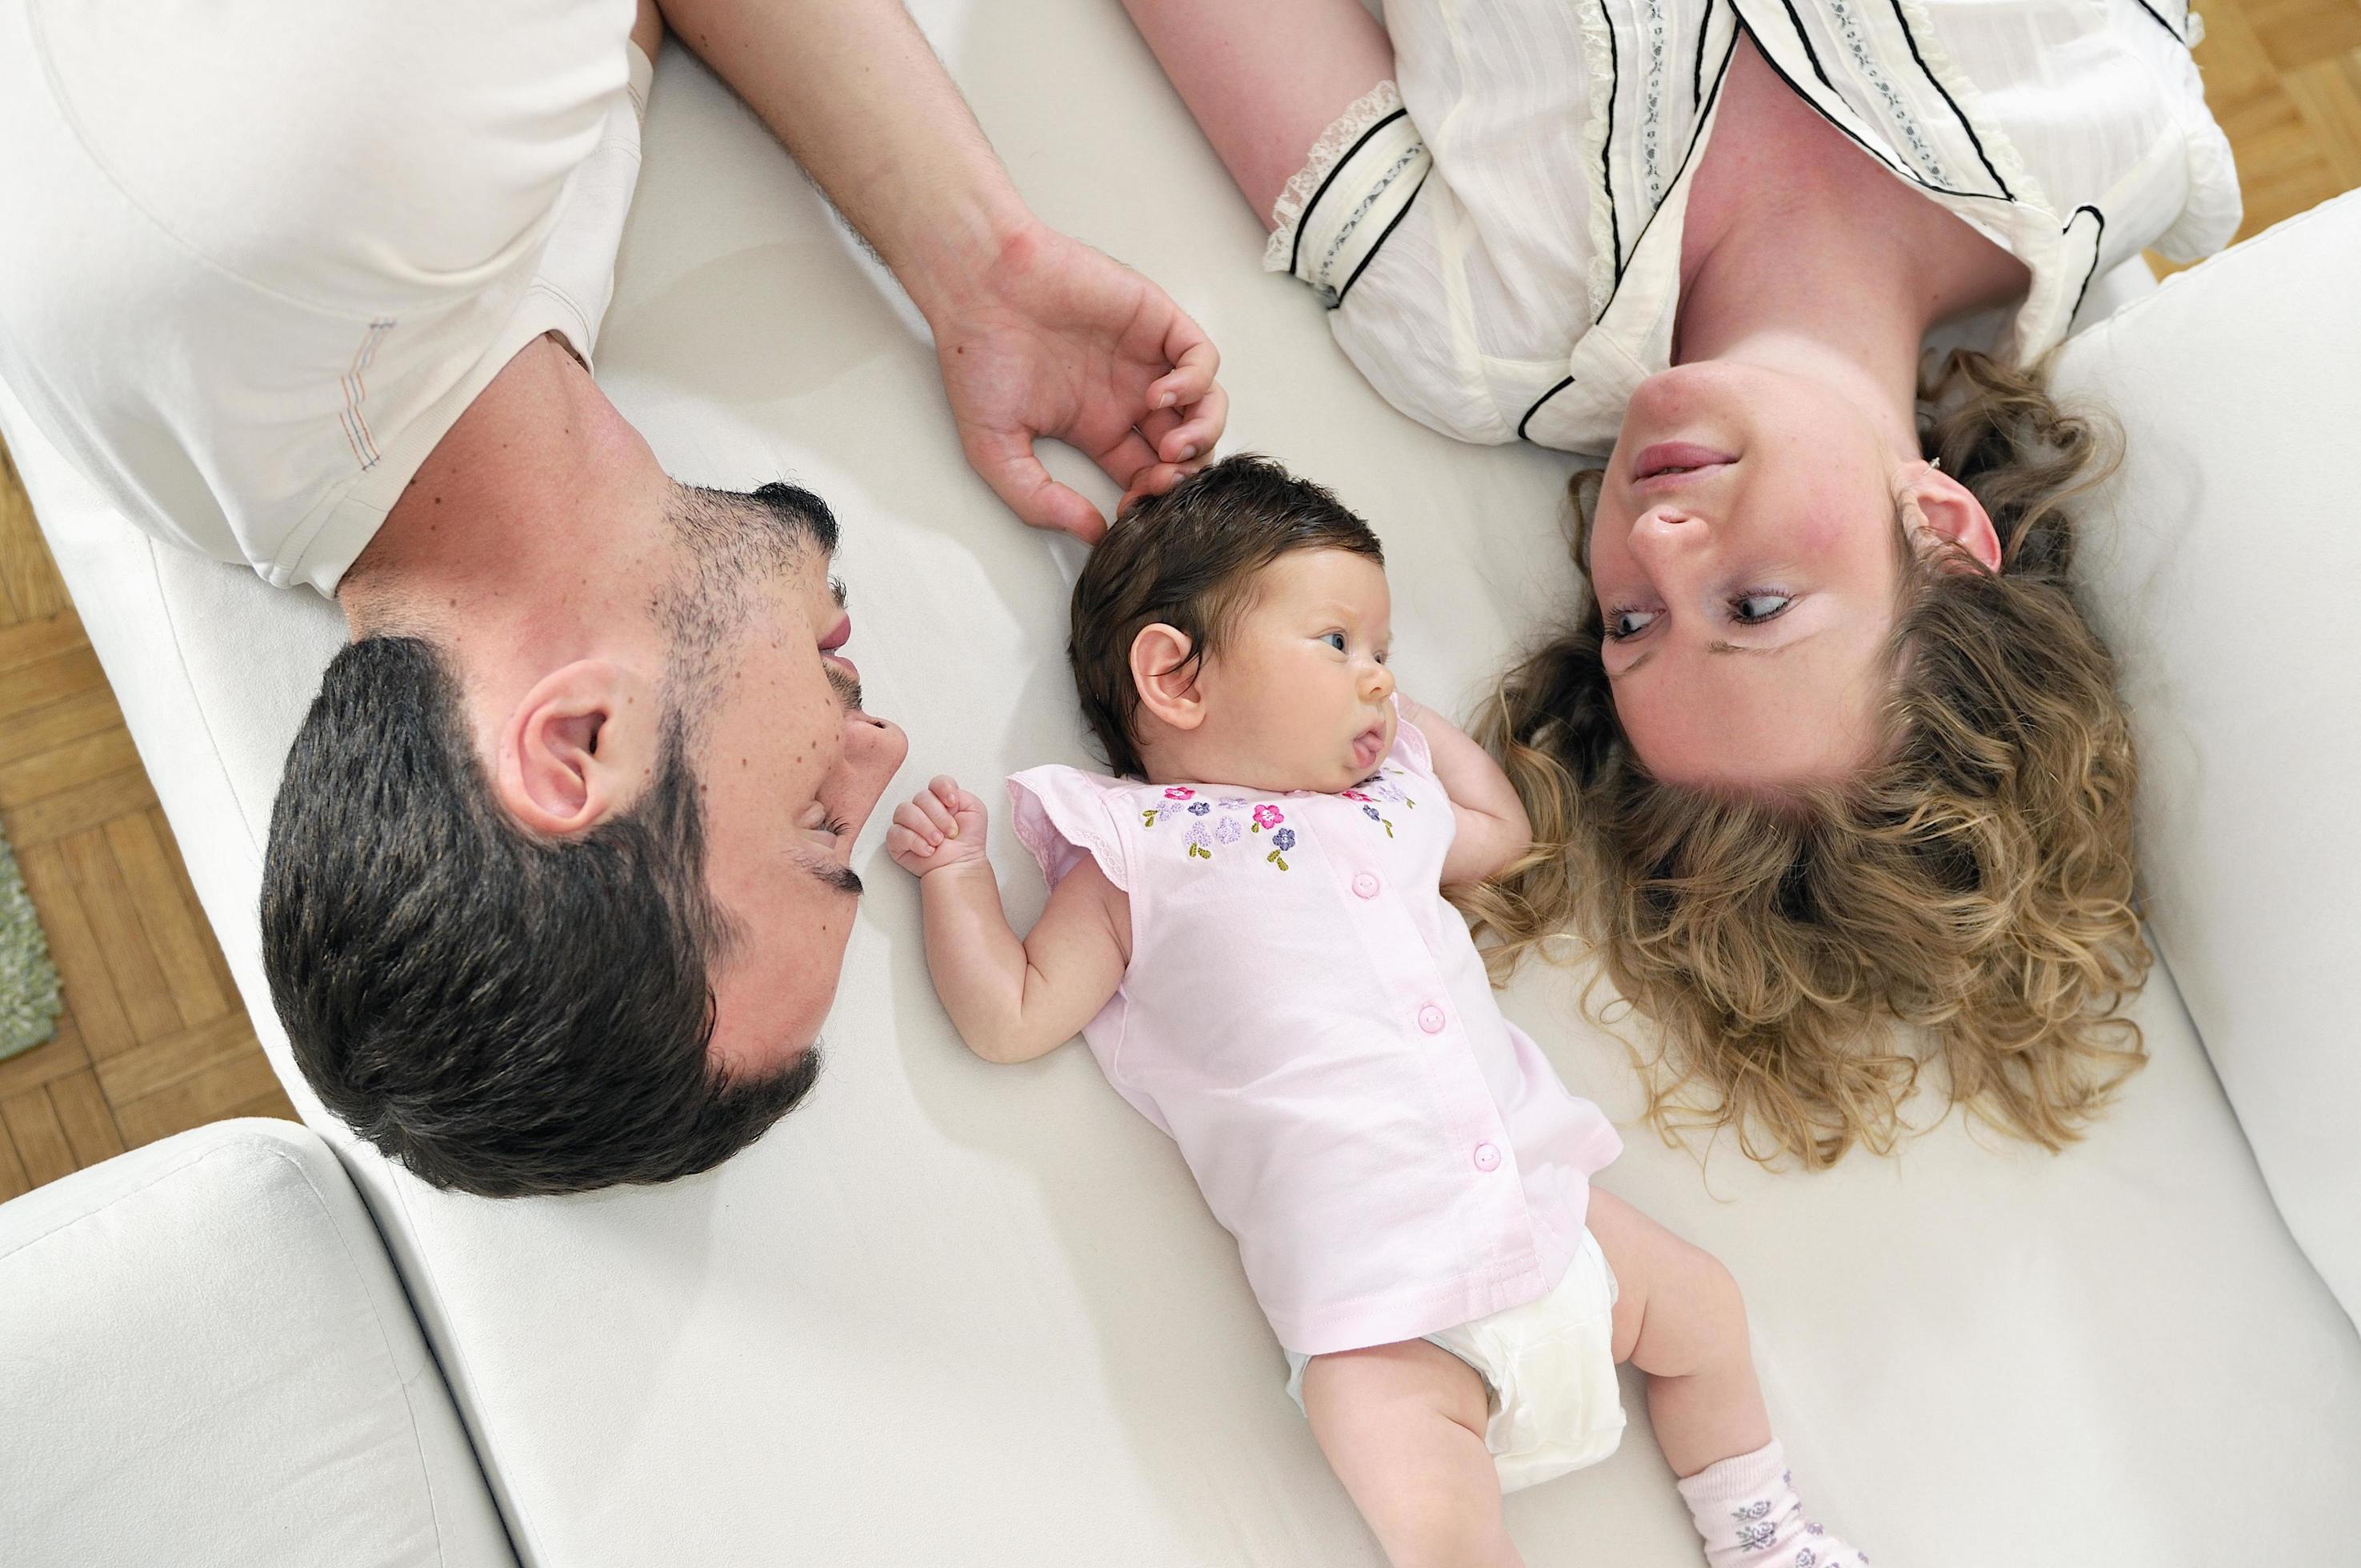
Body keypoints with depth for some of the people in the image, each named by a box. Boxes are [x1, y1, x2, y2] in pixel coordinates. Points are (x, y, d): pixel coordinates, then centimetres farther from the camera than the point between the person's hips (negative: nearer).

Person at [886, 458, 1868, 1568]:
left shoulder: (1387, 804, 16)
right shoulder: (1136, 860, -2)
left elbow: (1502, 833, 36)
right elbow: (1013, 1020, -2)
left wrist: (1410, 716, 28)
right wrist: (955, 872, -6)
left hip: (1537, 1204, 7)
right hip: (1379, 1288, -6)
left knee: (1702, 1305, 16)